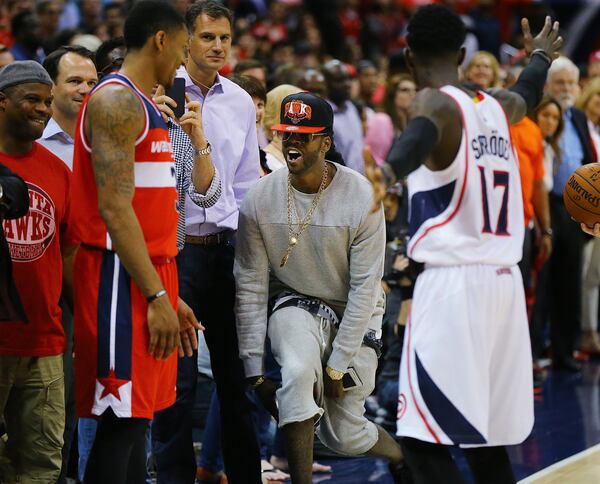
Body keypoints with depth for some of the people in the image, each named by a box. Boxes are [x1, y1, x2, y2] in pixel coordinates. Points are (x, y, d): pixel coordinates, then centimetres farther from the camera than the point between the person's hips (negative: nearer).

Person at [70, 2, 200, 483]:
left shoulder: (144, 107, 20)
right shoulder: (117, 101, -12)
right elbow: (114, 208, -20)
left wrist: (171, 294, 21)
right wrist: (156, 296, -21)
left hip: (151, 277, 10)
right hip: (123, 280, -10)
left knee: (136, 418, 11)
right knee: (121, 422, -9)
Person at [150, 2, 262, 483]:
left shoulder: (240, 101, 10)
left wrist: (245, 239, 9)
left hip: (226, 246, 4)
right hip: (176, 246, -4)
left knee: (236, 370, 9)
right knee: (178, 376, -1)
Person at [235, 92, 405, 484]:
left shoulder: (361, 198, -20)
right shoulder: (260, 199, -13)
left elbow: (365, 288, -17)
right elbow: (250, 287, -10)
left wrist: (337, 366, -18)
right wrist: (254, 370, -13)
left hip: (354, 312, -1)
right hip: (295, 304, 1)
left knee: (343, 435, 1)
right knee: (298, 371, -34)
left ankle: (403, 452, 36)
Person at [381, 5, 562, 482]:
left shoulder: (436, 102, -5)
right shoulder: (497, 107, 16)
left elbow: (419, 138, -30)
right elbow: (528, 95, 41)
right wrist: (541, 55, 62)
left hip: (453, 282, -7)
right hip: (505, 282, 7)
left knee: (424, 442, -9)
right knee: (487, 442, 14)